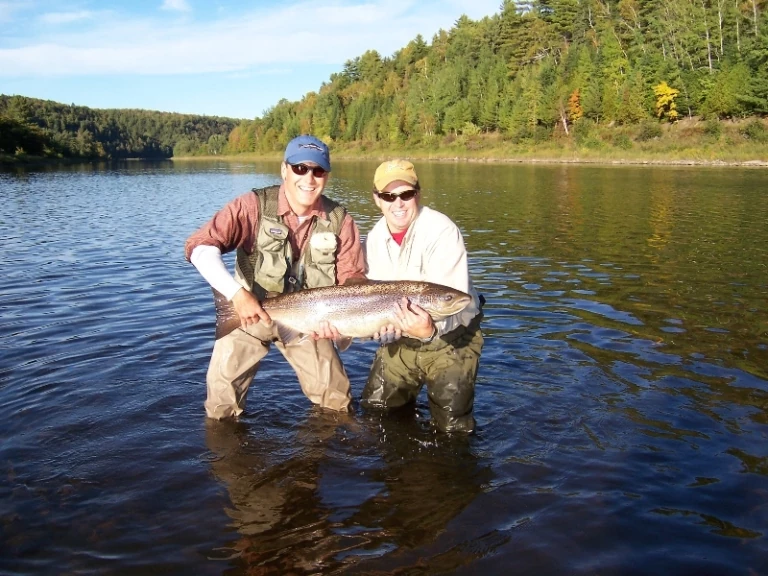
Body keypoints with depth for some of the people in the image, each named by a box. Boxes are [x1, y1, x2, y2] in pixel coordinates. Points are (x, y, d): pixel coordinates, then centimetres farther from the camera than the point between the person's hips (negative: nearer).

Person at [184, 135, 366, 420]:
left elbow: (352, 282, -9)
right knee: (222, 393, -4)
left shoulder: (340, 221, -12)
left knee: (335, 400, 9)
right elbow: (200, 246, -30)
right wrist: (237, 294, -41)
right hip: (250, 312, -2)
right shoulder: (254, 206, -21)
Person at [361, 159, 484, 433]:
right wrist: (383, 323, -24)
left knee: (451, 425, -8)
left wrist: (431, 329, -52)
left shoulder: (442, 231, -24)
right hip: (401, 339, 6)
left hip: (451, 337, -6)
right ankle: (404, 402, 46)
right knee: (375, 410, 16)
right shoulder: (374, 239, -3)